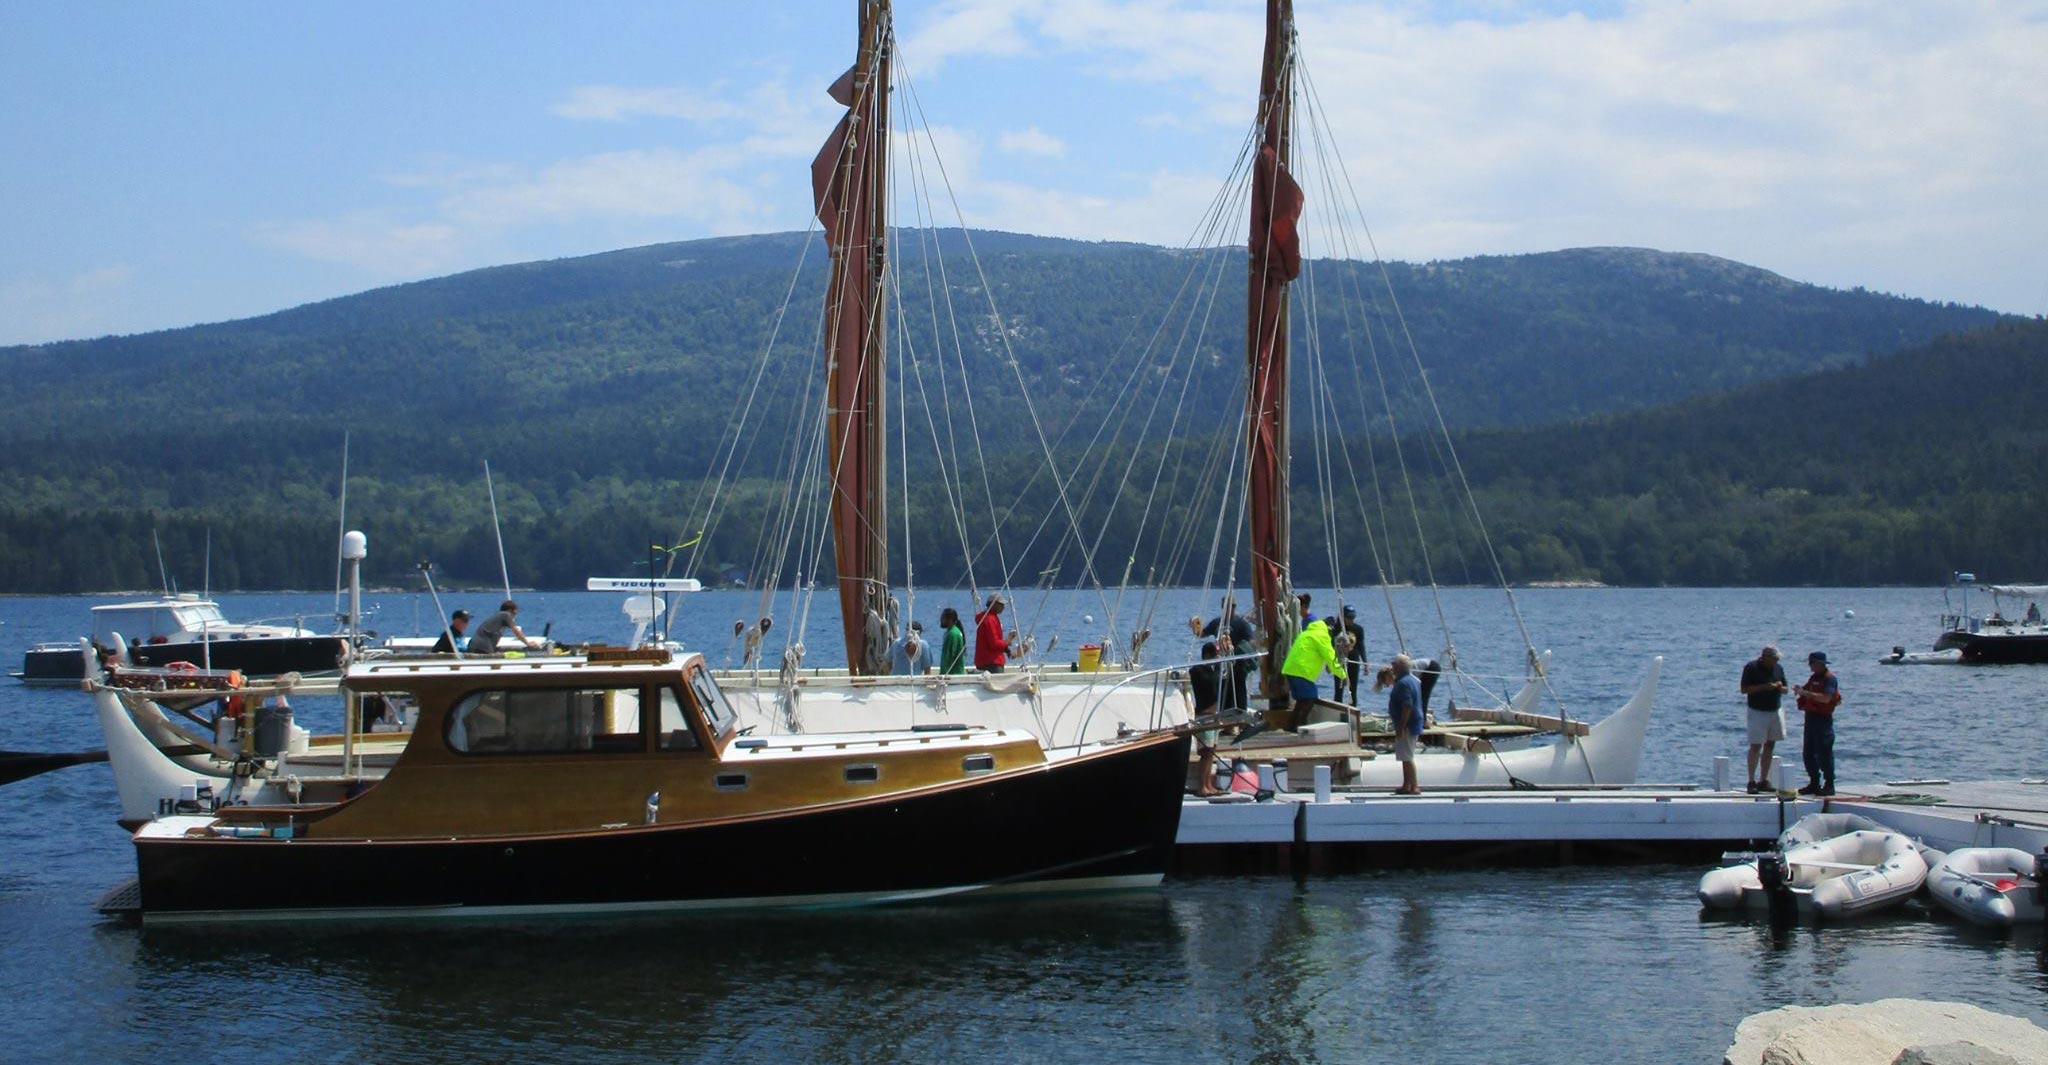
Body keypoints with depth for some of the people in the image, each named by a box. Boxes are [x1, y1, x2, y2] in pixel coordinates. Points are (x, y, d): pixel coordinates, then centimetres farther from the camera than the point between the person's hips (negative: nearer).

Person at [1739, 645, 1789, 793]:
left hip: (1775, 711, 6)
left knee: (1769, 746, 7)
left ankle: (1764, 781, 12)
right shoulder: (1752, 668, -7)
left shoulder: (1778, 668, 10)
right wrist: (1763, 687, -21)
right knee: (1756, 746, -7)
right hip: (1758, 712, -6)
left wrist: (1780, 687, -9)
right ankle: (1752, 782, -4)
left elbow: (1786, 689, 15)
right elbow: (1744, 689, -12)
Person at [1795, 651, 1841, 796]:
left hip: (1823, 718, -9)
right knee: (1808, 753, 10)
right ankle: (1814, 783, 17)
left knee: (1824, 753, -7)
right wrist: (1801, 691, 4)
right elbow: (1807, 693, 26)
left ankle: (1829, 785, -3)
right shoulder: (1814, 678, 16)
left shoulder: (1829, 678, -11)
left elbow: (1826, 698, -23)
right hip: (1811, 717, 9)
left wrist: (1806, 693, -24)